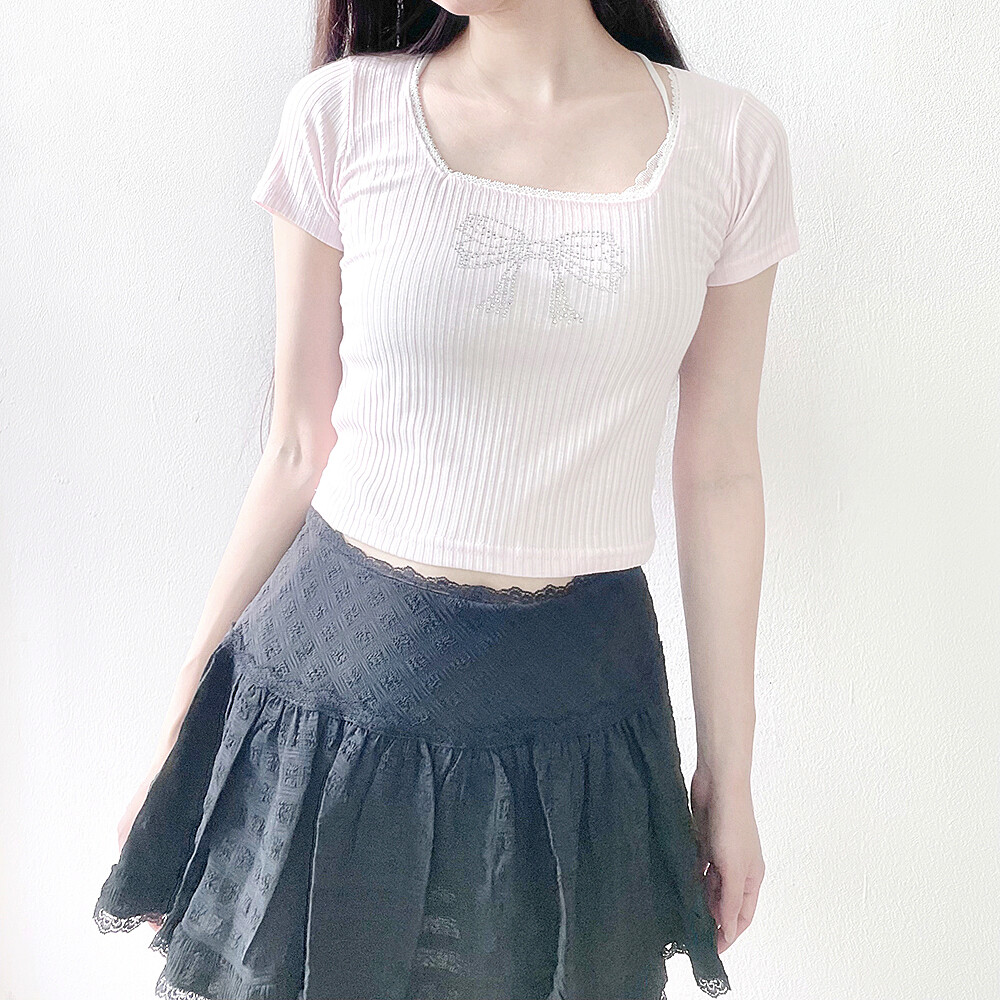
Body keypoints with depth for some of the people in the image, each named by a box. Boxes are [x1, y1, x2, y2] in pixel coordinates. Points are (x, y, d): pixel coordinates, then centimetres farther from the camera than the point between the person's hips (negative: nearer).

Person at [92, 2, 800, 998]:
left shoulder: (732, 141, -2)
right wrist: (180, 734, 4)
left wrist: (729, 773, 6)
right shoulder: (341, 114, -4)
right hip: (333, 674, 0)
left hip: (573, 704, 1)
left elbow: (718, 475, 2)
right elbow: (298, 452, 1)